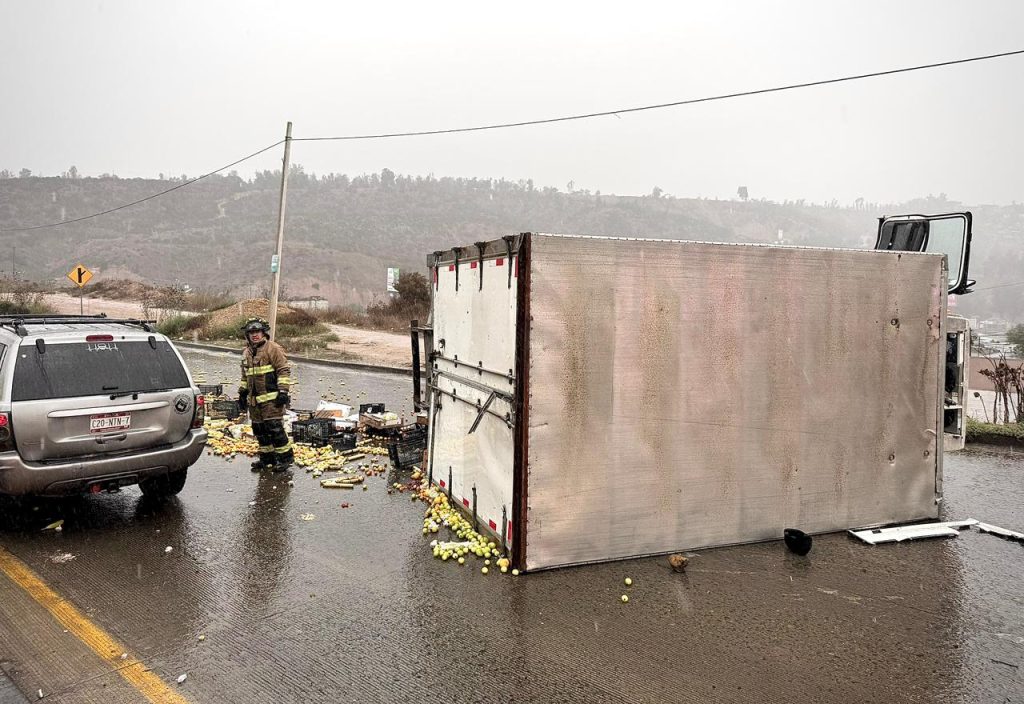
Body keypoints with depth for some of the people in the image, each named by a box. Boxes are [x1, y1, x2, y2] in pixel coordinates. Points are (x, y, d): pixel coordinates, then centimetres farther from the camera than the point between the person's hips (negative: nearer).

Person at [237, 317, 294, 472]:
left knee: (274, 427, -10)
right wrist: (242, 393, 23)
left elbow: (284, 370, -12)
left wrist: (283, 391, -17)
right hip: (254, 400, 8)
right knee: (259, 429, 11)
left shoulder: (272, 348, -8)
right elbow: (245, 375, 27)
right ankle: (267, 457, 23)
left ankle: (286, 456, 1)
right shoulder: (246, 352, 16)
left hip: (271, 398, -8)